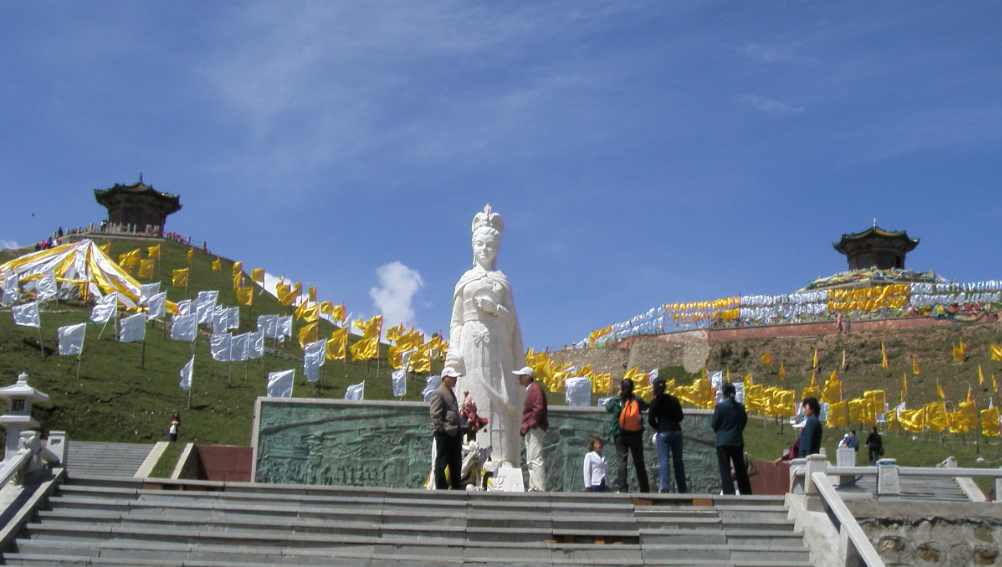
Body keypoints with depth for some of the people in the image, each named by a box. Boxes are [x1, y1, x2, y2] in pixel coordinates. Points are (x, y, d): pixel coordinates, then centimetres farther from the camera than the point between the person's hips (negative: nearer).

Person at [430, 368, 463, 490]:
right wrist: (442, 429, -18)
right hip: (445, 434, -9)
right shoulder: (438, 393, -9)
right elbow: (435, 415, -17)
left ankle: (456, 488, 20)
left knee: (456, 464, 13)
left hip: (454, 434, 9)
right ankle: (441, 488, 3)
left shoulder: (451, 393, 19)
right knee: (441, 463, -2)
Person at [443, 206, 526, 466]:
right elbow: (456, 321, 9)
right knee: (472, 399, -9)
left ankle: (499, 460, -12)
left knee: (497, 401, -8)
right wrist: (454, 353, -2)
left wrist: (494, 307, -7)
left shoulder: (502, 281, 15)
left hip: (497, 348, 0)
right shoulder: (466, 280, 15)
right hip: (471, 346, 0)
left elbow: (511, 318, 11)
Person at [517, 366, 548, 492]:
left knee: (536, 459, -15)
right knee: (530, 461, 10)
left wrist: (530, 424, -19)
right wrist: (525, 426, 14)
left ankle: (540, 488, -18)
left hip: (535, 429, -11)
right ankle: (533, 487, 12)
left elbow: (538, 408, -20)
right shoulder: (529, 390, 22)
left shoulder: (536, 388, -9)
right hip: (530, 430, 11)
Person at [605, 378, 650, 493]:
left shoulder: (616, 401, -7)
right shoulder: (637, 400, -4)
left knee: (622, 461, 0)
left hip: (621, 435, -1)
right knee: (639, 463, 10)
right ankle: (645, 489, 15)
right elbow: (646, 406, 14)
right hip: (636, 435, 1)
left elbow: (607, 408, 11)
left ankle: (622, 488, -10)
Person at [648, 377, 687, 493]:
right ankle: (682, 489, 12)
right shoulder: (674, 399, 6)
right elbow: (680, 416, 8)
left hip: (663, 433, -4)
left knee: (663, 460, -4)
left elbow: (651, 420, -7)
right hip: (676, 431, 4)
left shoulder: (655, 402, -5)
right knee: (678, 461, 10)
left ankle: (664, 486, -18)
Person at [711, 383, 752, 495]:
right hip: (737, 442, 4)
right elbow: (744, 422, 11)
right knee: (741, 470, 13)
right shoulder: (740, 407, 1)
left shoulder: (720, 406, -11)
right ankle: (746, 493, 17)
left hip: (723, 442, -4)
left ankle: (728, 493, -6)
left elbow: (714, 424, -7)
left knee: (725, 470, 0)